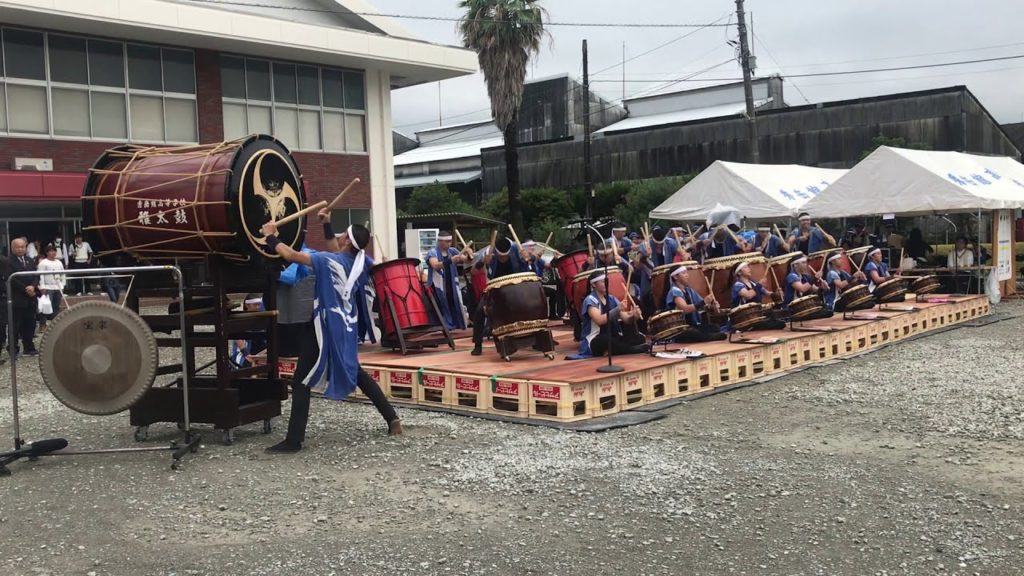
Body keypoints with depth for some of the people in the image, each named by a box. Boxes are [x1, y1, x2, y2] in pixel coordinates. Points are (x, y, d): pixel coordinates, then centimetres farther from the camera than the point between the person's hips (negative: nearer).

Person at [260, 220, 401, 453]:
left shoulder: (329, 261, -19)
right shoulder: (361, 261, 1)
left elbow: (290, 255, -21)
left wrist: (271, 237, -5)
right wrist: (327, 226, 24)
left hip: (326, 326, -7)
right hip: (347, 325, 7)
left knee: (301, 381, -3)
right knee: (354, 372, 23)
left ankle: (294, 440, -5)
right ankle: (392, 418, 22)